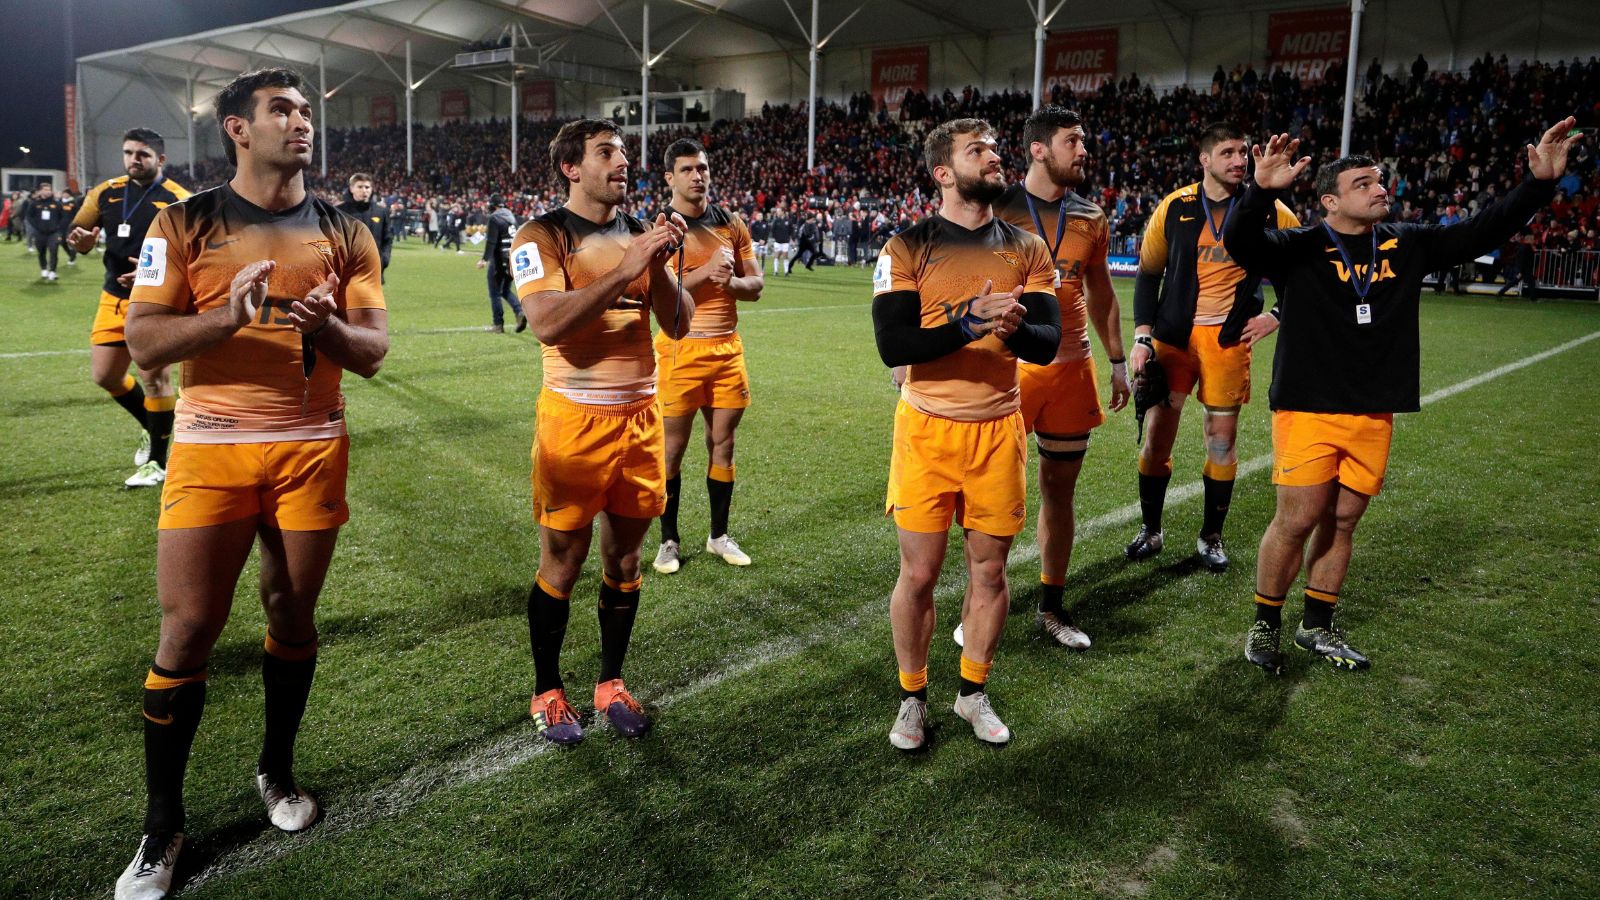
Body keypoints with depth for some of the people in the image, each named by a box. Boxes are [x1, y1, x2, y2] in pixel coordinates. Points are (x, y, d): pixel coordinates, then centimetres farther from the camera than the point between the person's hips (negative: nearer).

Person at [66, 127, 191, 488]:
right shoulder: (106, 193, 8)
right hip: (114, 298, 6)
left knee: (154, 377, -6)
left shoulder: (178, 200, -7)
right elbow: (80, 235, 11)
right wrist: (81, 239, -14)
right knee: (104, 375, 9)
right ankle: (152, 427, 34)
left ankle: (157, 462, 7)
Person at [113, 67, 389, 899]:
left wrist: (326, 326, -18)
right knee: (186, 630, -2)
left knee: (291, 614, 10)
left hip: (312, 449, 2)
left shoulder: (345, 235, 6)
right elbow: (141, 341, -5)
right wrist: (228, 315, -20)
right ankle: (161, 826, 13)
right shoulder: (185, 224, 1)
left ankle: (276, 770, 32)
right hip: (211, 448, -2)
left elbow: (372, 353, 3)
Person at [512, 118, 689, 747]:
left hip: (640, 416, 5)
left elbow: (679, 325, 3)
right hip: (574, 419, -5)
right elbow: (546, 323, -22)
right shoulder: (543, 237, -6)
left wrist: (659, 265, -13)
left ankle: (610, 683, 29)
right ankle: (547, 692, 23)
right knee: (562, 564, 4)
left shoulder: (641, 235, 10)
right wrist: (626, 269, -24)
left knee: (624, 559, 12)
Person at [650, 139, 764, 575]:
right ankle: (669, 541, 16)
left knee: (723, 441, 9)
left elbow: (756, 284, 10)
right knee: (673, 446, 2)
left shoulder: (731, 224, 10)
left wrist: (731, 281, -11)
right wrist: (704, 272, -21)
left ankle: (719, 535, 23)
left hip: (727, 347, 4)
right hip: (680, 350, -4)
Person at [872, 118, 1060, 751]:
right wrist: (968, 323, -26)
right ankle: (913, 699, 24)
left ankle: (973, 693, 30)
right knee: (919, 572, 4)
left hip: (999, 428, 3)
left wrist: (1015, 329, -24)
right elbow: (892, 345, -14)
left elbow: (1048, 343, -2)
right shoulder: (908, 246, -5)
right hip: (927, 428, -3)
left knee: (989, 568, 10)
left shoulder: (1025, 248, 5)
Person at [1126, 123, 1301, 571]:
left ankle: (1211, 538, 19)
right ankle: (1150, 531, 20)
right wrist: (1142, 337, -2)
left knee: (1222, 438, 3)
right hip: (1173, 334, 1)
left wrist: (1276, 316, -3)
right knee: (1158, 433, 3)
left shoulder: (1269, 212, 0)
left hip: (1229, 338, 0)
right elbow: (1148, 273, 6)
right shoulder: (1174, 208, 1)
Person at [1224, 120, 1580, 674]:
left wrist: (1539, 183, 4)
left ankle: (1317, 626, 27)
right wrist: (1263, 191, -40)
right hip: (1309, 408, -5)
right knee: (1297, 521, -5)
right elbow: (1239, 244, -23)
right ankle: (1265, 625, 14)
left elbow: (1482, 232, 15)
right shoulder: (1301, 249, -6)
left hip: (1374, 415, 5)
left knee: (1342, 523, 12)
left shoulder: (1407, 245, 10)